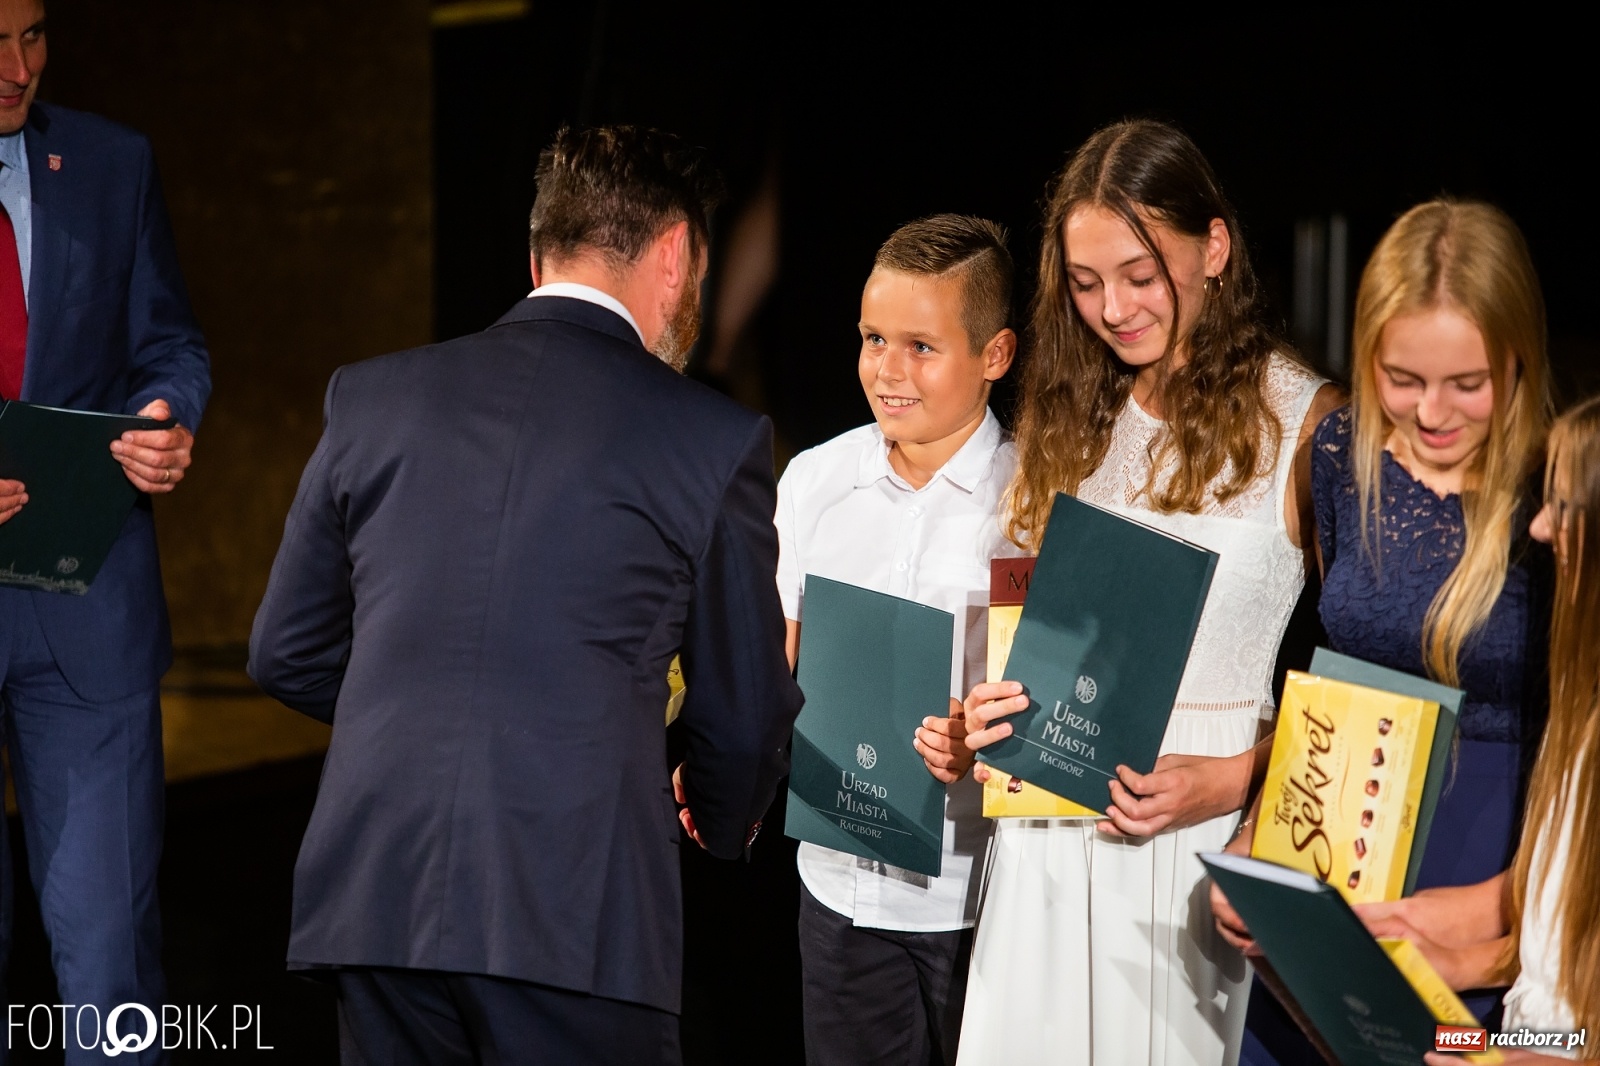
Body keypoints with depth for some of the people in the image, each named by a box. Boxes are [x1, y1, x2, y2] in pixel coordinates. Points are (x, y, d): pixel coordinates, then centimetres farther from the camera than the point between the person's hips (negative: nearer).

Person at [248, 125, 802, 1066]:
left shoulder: (373, 397, 9)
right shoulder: (714, 438, 0)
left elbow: (287, 653, 16)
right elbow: (746, 709, 8)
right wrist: (721, 819, 30)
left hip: (373, 894, 4)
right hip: (580, 917, -3)